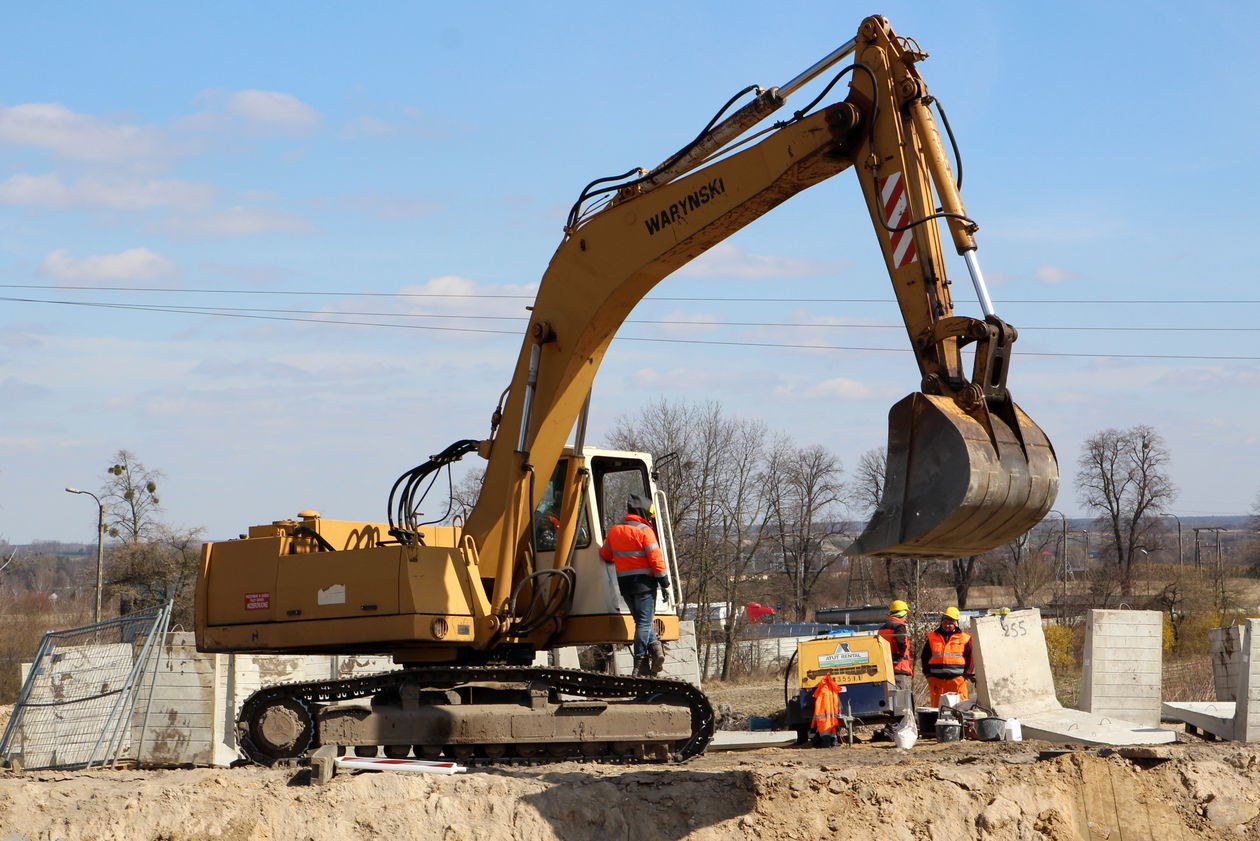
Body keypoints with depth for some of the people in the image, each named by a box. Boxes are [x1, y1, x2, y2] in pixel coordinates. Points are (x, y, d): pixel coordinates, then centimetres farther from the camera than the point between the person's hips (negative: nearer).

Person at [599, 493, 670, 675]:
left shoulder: (614, 531, 10)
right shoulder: (644, 531, -10)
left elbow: (605, 555, 22)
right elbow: (655, 557, -14)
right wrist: (664, 580, -8)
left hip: (624, 583, 6)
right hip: (644, 581, -6)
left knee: (641, 620, 17)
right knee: (644, 622, -3)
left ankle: (654, 646, -1)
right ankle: (640, 663, -6)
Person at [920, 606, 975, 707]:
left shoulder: (964, 638, 7)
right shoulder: (932, 637, 14)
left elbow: (971, 657, 9)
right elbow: (924, 657, 18)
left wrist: (968, 674, 0)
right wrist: (928, 673, 10)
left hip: (957, 679, -2)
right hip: (936, 679, 2)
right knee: (937, 705, 1)